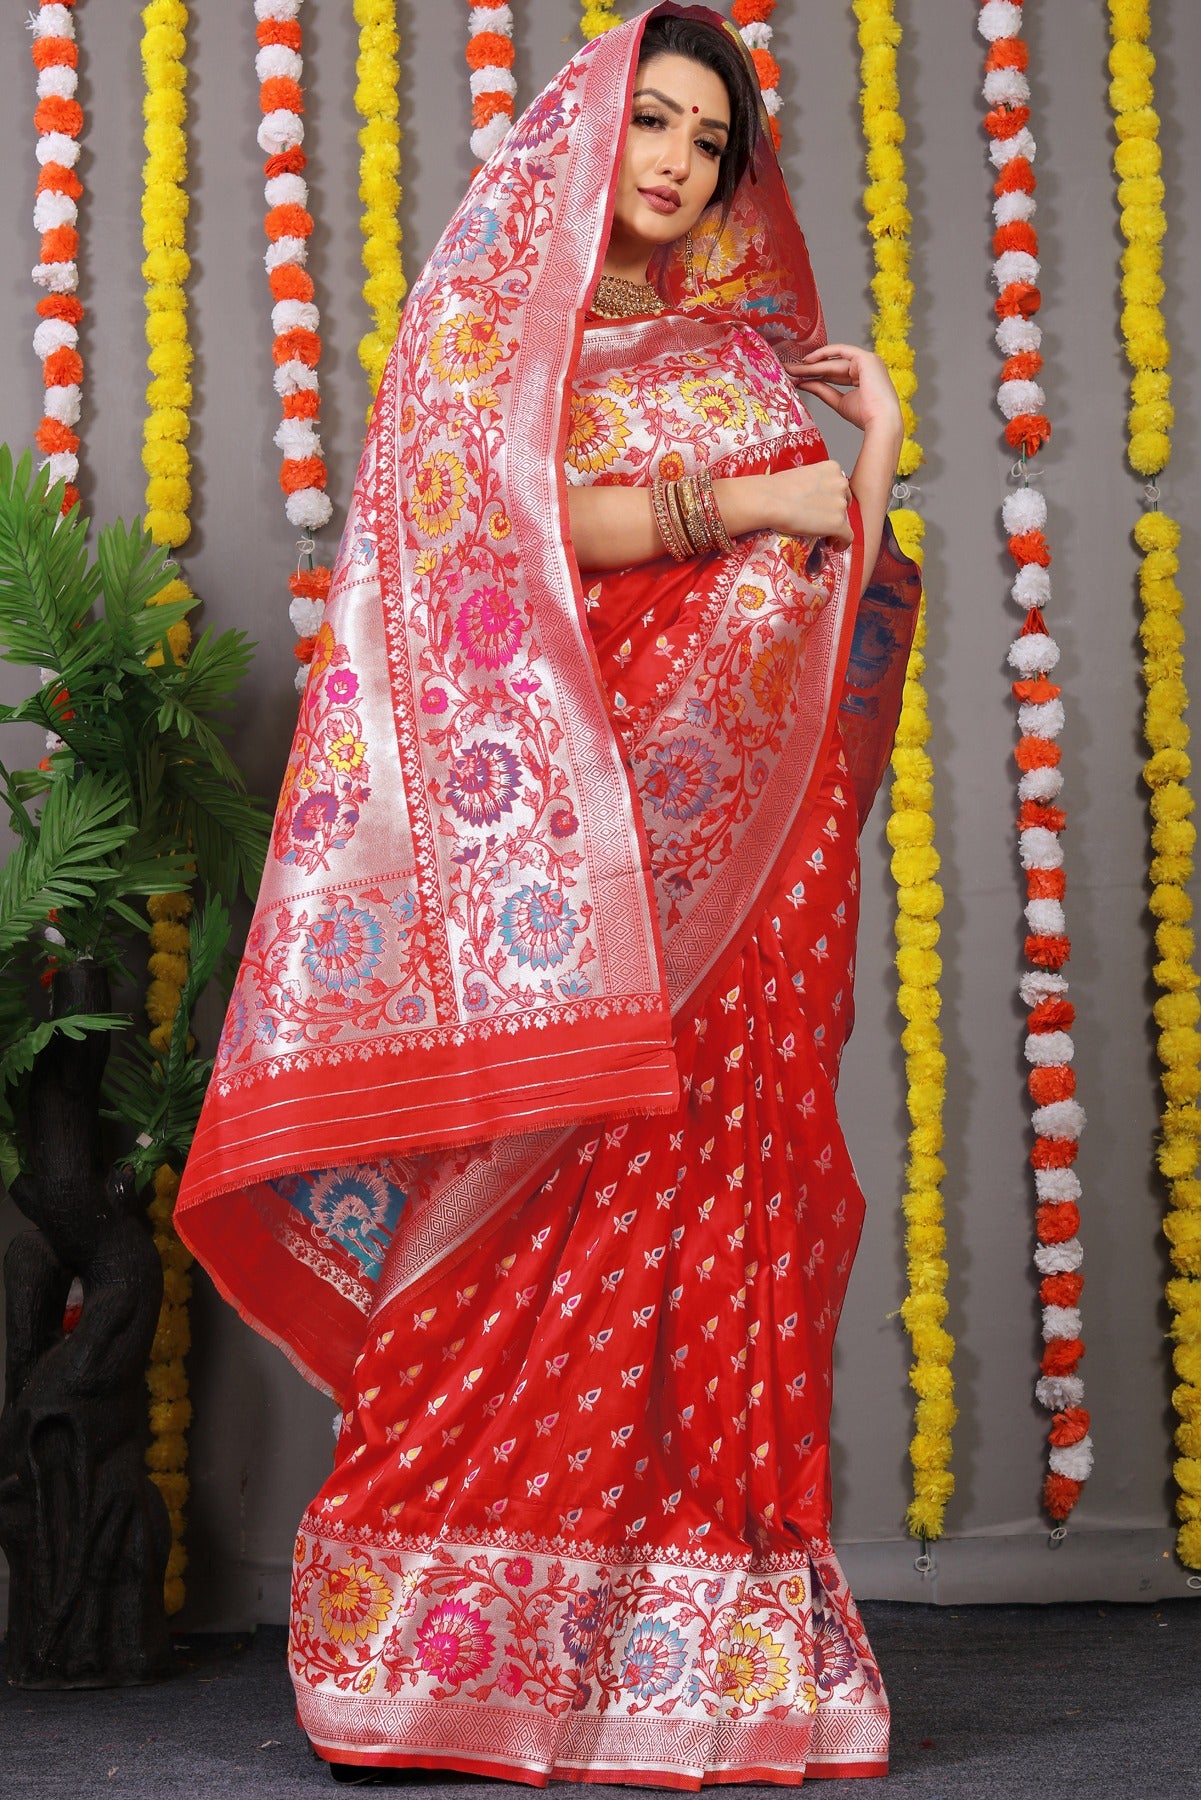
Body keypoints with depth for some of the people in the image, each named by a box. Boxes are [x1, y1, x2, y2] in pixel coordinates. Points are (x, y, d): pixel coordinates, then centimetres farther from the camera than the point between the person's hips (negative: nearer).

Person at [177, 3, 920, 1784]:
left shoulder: (741, 348, 22)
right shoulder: (486, 314, 10)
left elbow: (838, 597, 18)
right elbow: (504, 515, -8)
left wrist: (871, 463, 1)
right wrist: (748, 501, -6)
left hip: (731, 834, 4)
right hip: (563, 815, -4)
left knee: (717, 1210, -2)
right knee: (541, 1220, -11)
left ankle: (724, 1650, 1)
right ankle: (452, 1643, -5)